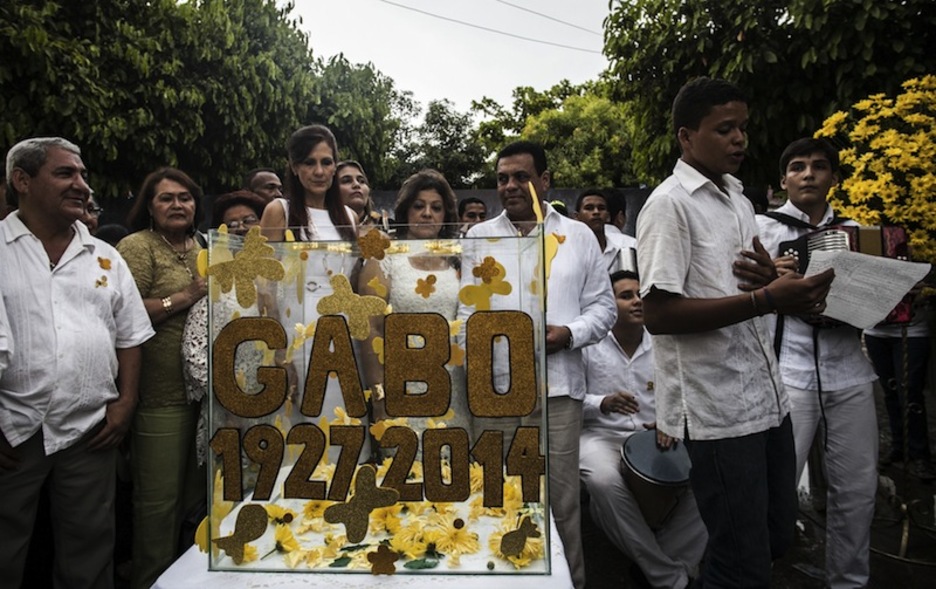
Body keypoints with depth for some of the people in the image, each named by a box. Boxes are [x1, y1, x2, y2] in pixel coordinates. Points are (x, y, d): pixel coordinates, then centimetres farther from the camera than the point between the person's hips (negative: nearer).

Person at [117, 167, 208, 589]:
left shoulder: (203, 248, 15)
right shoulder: (137, 246, -6)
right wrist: (182, 298, -17)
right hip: (161, 395, -7)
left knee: (196, 491, 18)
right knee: (159, 499, 1)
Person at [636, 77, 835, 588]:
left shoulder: (739, 200, 15)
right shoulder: (670, 204, -12)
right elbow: (657, 313, -20)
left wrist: (776, 282, -1)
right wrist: (764, 299, -23)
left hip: (767, 398, 9)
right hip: (716, 412, -8)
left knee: (777, 538, 20)